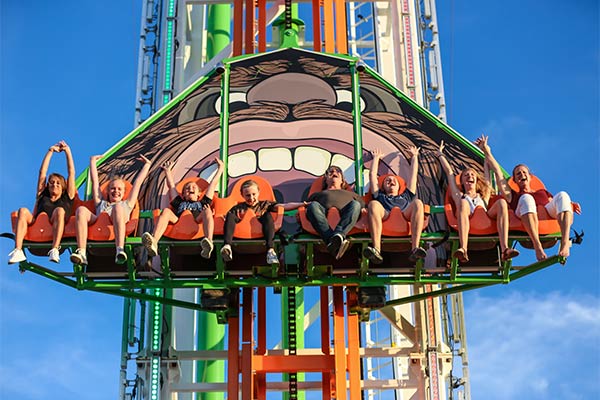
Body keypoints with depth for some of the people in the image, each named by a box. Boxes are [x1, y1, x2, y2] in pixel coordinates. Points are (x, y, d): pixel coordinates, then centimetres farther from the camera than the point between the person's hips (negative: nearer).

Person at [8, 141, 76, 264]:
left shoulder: (67, 197, 24)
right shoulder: (42, 196, 29)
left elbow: (71, 173, 23)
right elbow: (42, 172, 29)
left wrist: (67, 151, 26)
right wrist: (51, 151, 32)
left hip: (55, 231, -2)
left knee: (59, 211, -28)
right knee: (23, 211, -20)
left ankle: (55, 250, -48)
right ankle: (18, 251, -39)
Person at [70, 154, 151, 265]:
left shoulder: (126, 204, 42)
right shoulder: (101, 203, 44)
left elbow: (138, 182, 46)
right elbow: (94, 181, 47)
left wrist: (147, 164, 50)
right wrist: (92, 161, 54)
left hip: (116, 225, -1)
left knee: (117, 207, -36)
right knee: (81, 210, -29)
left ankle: (120, 250, -58)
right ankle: (81, 253, -47)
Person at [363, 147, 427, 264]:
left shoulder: (405, 196, 47)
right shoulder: (380, 196, 43)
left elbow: (413, 175, 50)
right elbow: (372, 174, 46)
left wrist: (414, 156, 59)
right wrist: (376, 157, 58)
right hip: (385, 217, -1)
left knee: (417, 203, -29)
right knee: (373, 204, -33)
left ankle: (415, 249, -46)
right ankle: (376, 250, -53)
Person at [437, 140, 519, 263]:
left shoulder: (483, 196, 39)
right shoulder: (459, 195, 36)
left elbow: (488, 172, 47)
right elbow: (449, 172, 41)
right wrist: (440, 154, 52)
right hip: (466, 223, -1)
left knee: (501, 202, -27)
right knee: (463, 203, -34)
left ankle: (504, 249, -46)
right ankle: (463, 249, -59)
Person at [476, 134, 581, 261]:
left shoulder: (543, 192, 43)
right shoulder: (513, 195, 34)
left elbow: (556, 204, 29)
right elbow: (498, 172, 31)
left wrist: (570, 206, 8)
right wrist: (487, 152, 31)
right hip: (528, 220, -2)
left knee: (562, 195, -26)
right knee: (526, 198, -34)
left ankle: (565, 242, -48)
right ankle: (538, 246, -52)